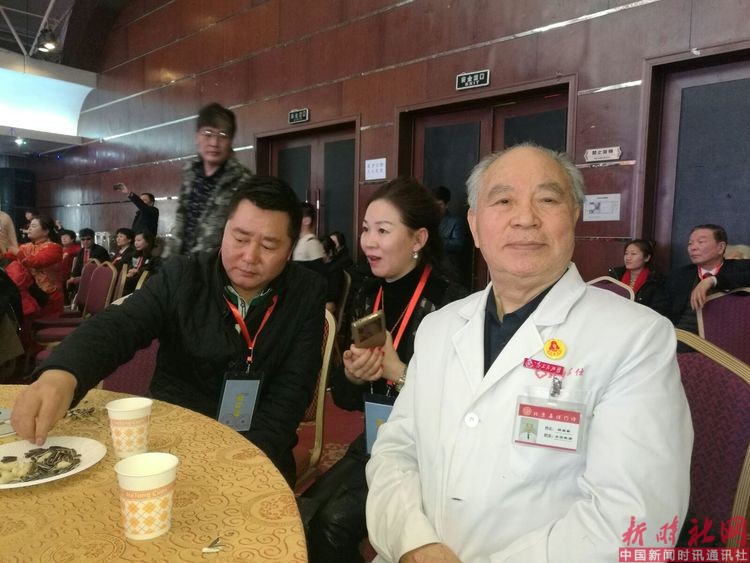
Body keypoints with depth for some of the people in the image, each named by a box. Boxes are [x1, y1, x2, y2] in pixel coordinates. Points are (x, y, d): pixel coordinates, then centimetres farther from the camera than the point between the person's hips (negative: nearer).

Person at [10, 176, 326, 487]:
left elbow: (292, 390, -7)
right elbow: (116, 327, -15)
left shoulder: (307, 296, -5)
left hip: (254, 447, 0)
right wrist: (61, 373, -37)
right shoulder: (181, 277, -4)